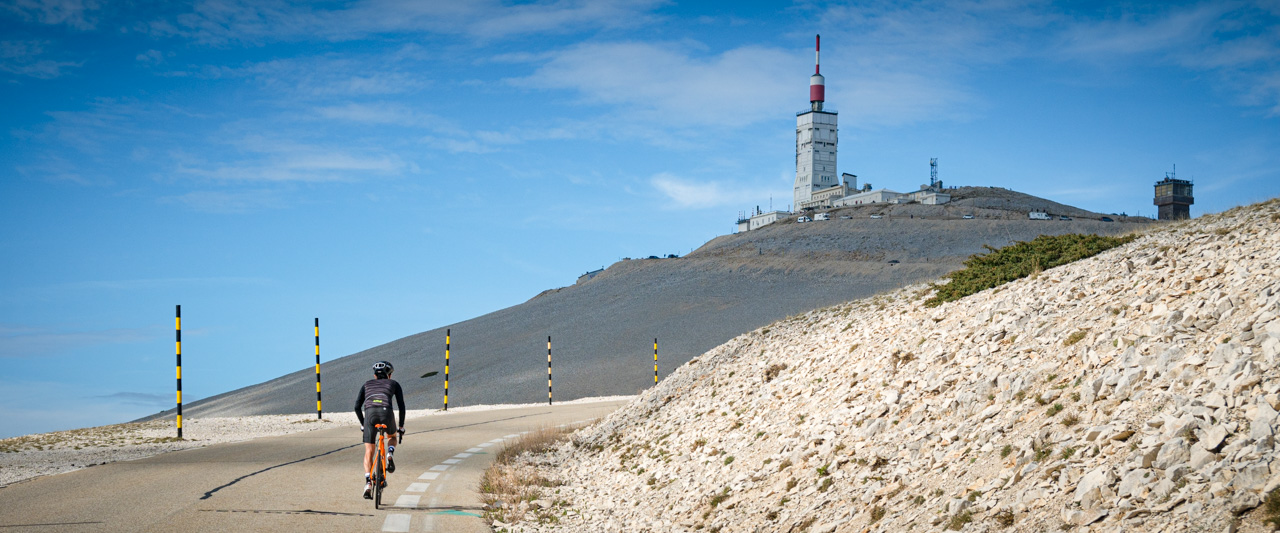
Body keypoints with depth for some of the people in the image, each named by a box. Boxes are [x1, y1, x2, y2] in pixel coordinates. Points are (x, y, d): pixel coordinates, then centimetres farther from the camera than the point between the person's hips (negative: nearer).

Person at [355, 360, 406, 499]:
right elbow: (401, 406, 20)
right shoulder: (393, 384, 27)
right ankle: (389, 454, 0)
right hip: (386, 411, -1)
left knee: (368, 452, 7)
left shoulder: (367, 384, 30)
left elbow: (357, 407, 24)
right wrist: (401, 426, 27)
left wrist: (363, 424, 34)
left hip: (370, 412, 1)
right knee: (393, 436, 32)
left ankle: (368, 483, -10)